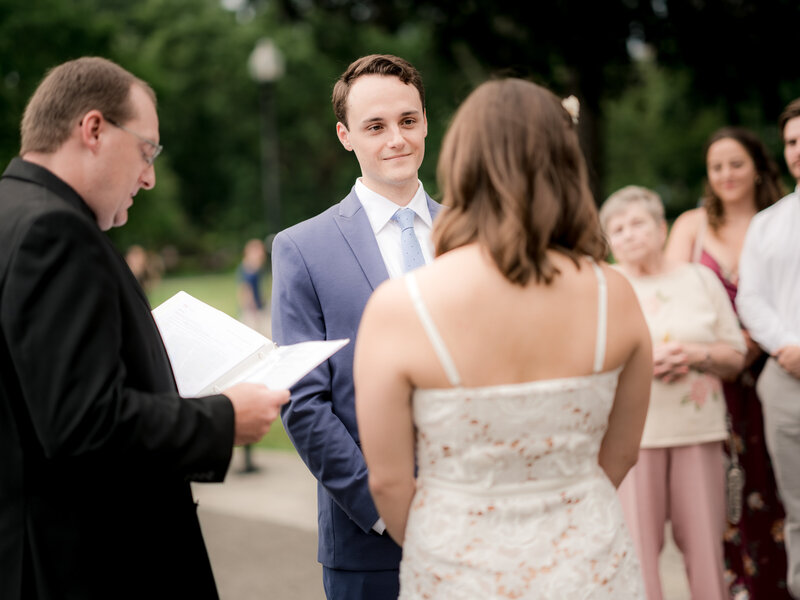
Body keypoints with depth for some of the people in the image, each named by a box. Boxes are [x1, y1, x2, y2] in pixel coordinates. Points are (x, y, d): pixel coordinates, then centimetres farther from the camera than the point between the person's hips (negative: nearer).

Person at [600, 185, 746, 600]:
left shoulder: (701, 279, 13)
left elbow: (736, 356, 12)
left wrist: (696, 354, -9)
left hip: (698, 430, 2)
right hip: (632, 433, -2)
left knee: (704, 542, 1)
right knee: (637, 546, -4)